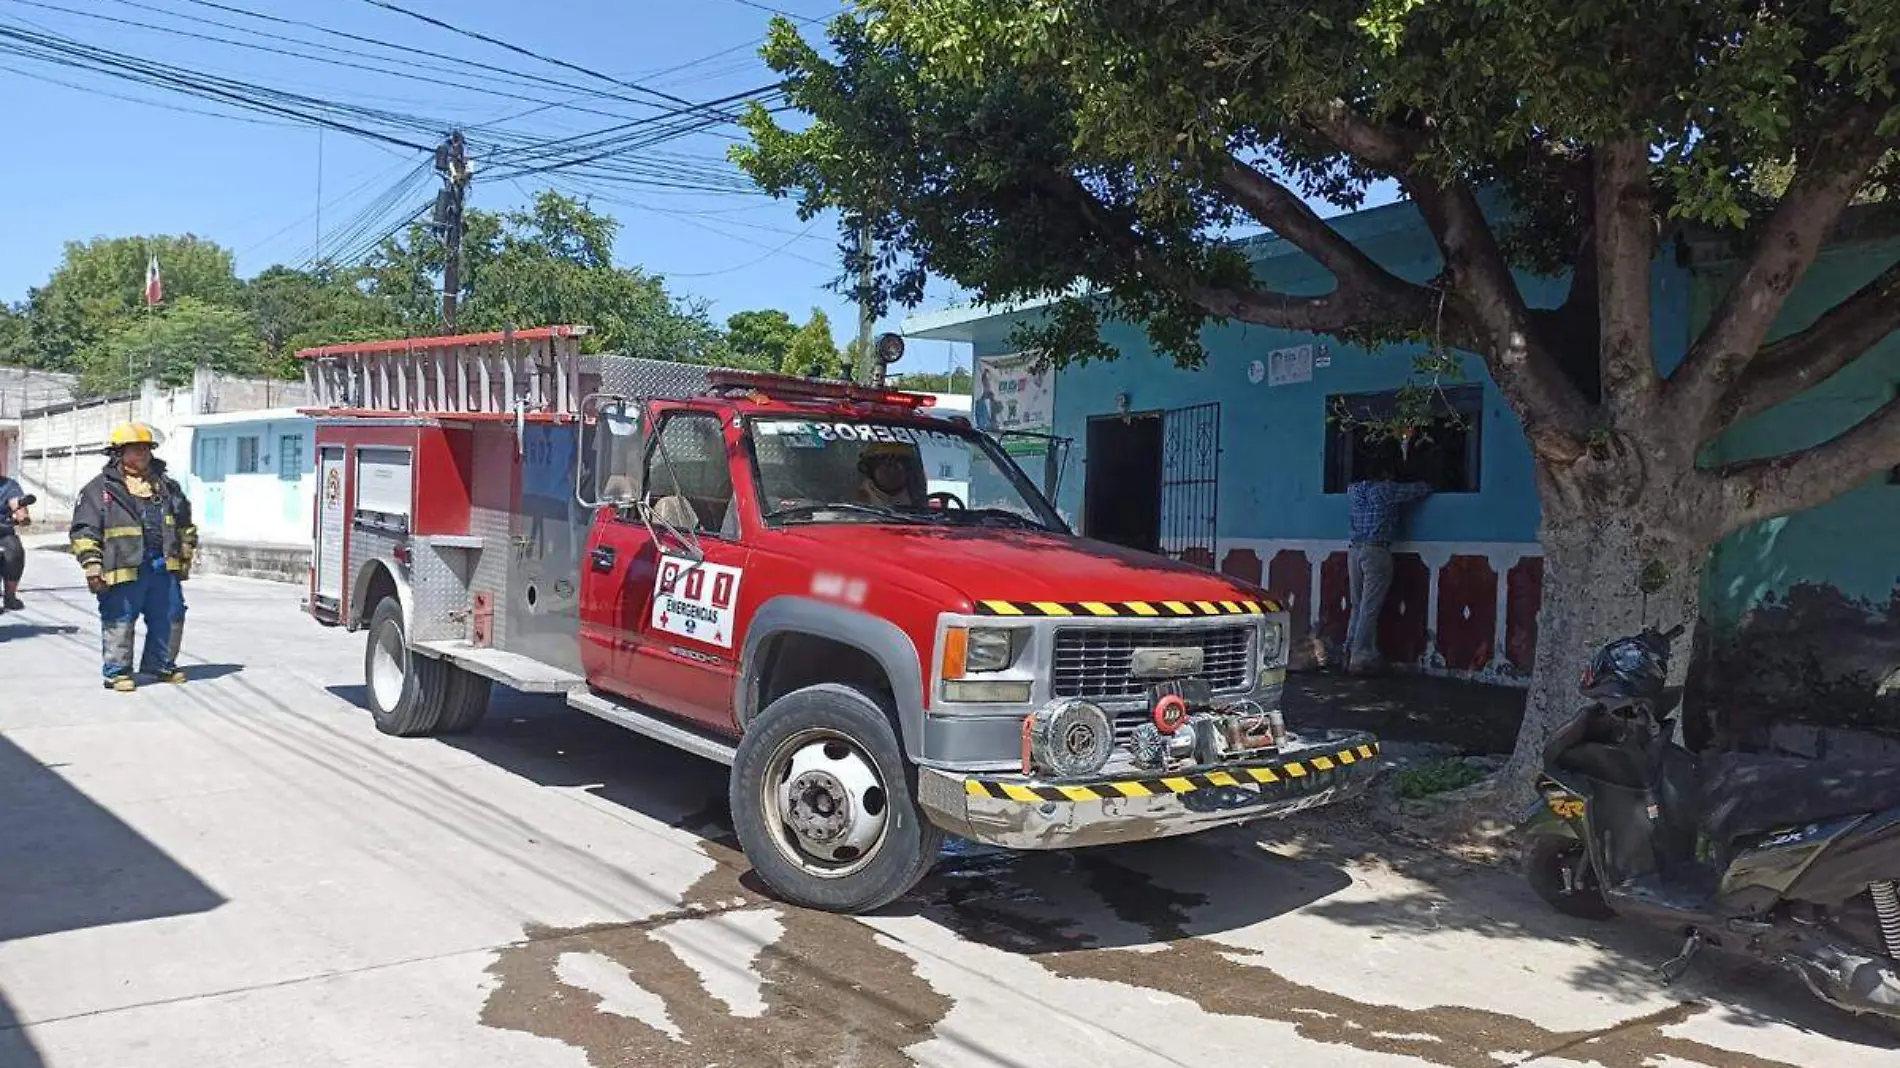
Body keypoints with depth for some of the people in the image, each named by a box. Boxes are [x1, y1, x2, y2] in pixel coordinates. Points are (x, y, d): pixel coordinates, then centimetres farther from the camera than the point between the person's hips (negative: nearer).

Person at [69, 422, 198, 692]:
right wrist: (92, 567, -10)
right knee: (120, 622, -1)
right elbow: (84, 531, -4)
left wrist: (185, 558, 17)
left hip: (164, 567, 5)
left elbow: (185, 524, 21)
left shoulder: (166, 485, 14)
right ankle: (117, 672, 12)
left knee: (170, 617, 10)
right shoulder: (100, 489, 0)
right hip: (124, 568, -4)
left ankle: (161, 664, 26)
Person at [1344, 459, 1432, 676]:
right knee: (1370, 609, -4)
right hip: (1376, 552, -7)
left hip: (1354, 550, 7)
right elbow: (1423, 489, -1)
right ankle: (1361, 658, -3)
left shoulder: (1353, 490, 12)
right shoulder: (1387, 491, -5)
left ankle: (1350, 654, 14)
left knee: (1358, 607, 13)